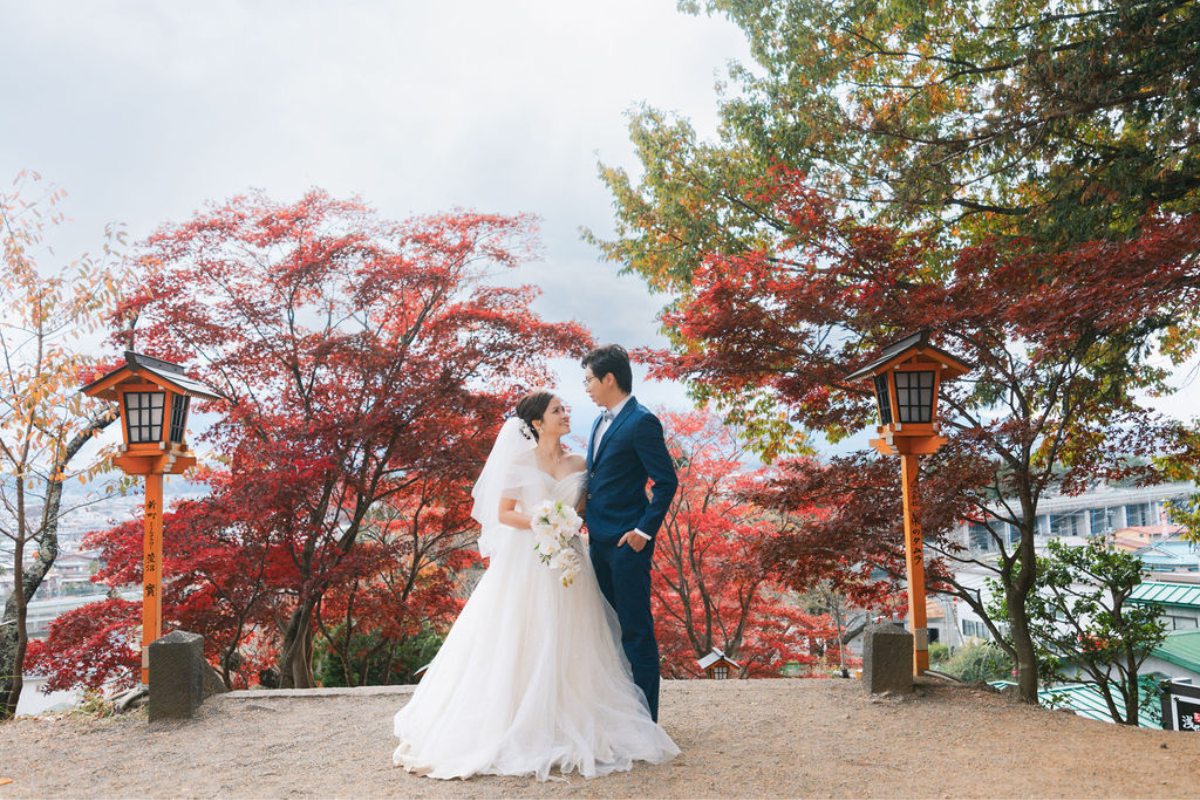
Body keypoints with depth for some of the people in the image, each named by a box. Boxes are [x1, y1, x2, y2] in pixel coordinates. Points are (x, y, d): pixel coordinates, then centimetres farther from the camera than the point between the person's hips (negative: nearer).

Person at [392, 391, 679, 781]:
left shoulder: (578, 464, 9)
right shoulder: (520, 461, -1)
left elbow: (583, 510, 13)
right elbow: (503, 513, -3)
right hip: (525, 561, -3)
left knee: (565, 644, 3)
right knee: (520, 642, -2)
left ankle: (564, 726, 12)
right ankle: (520, 726, 7)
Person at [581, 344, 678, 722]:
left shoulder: (641, 422, -13)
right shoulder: (601, 421, 15)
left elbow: (667, 481, -15)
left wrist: (644, 530, -16)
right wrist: (591, 527, 15)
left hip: (628, 541, -9)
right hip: (600, 540, 9)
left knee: (636, 629, -2)